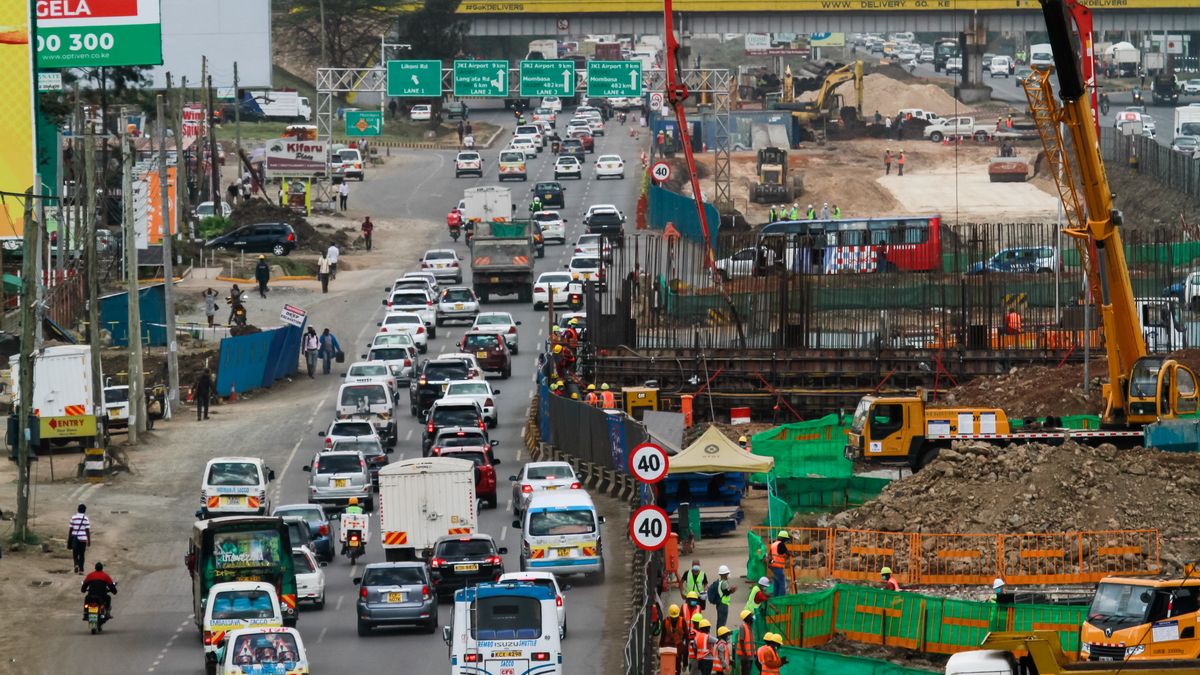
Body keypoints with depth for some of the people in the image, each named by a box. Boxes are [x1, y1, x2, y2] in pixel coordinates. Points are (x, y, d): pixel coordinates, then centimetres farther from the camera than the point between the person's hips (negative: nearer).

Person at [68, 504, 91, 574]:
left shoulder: (73, 518, 0)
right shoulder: (86, 519, -3)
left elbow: (70, 529, 2)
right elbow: (88, 530, -4)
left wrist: (69, 540, 9)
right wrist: (89, 540, 3)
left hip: (74, 538, 1)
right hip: (83, 539, -1)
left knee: (75, 553, 13)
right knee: (81, 554, 5)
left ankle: (76, 564, -11)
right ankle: (81, 569, 1)